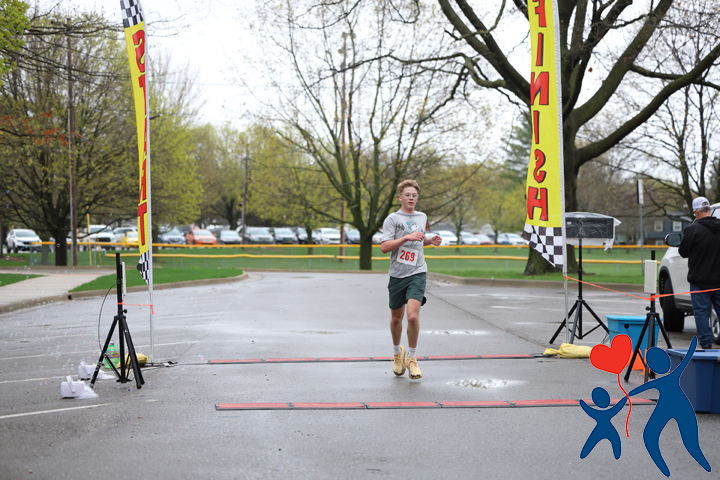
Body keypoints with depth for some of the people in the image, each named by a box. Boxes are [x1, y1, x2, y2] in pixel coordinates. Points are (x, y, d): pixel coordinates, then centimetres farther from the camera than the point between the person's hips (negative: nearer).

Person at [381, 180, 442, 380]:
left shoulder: (422, 217, 14)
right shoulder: (392, 218, -2)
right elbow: (384, 247, -12)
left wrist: (430, 241, 13)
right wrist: (407, 237, -20)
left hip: (417, 273, 1)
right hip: (397, 274, -1)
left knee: (413, 316, -16)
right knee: (396, 318, 11)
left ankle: (411, 358, 0)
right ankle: (397, 352, 37)